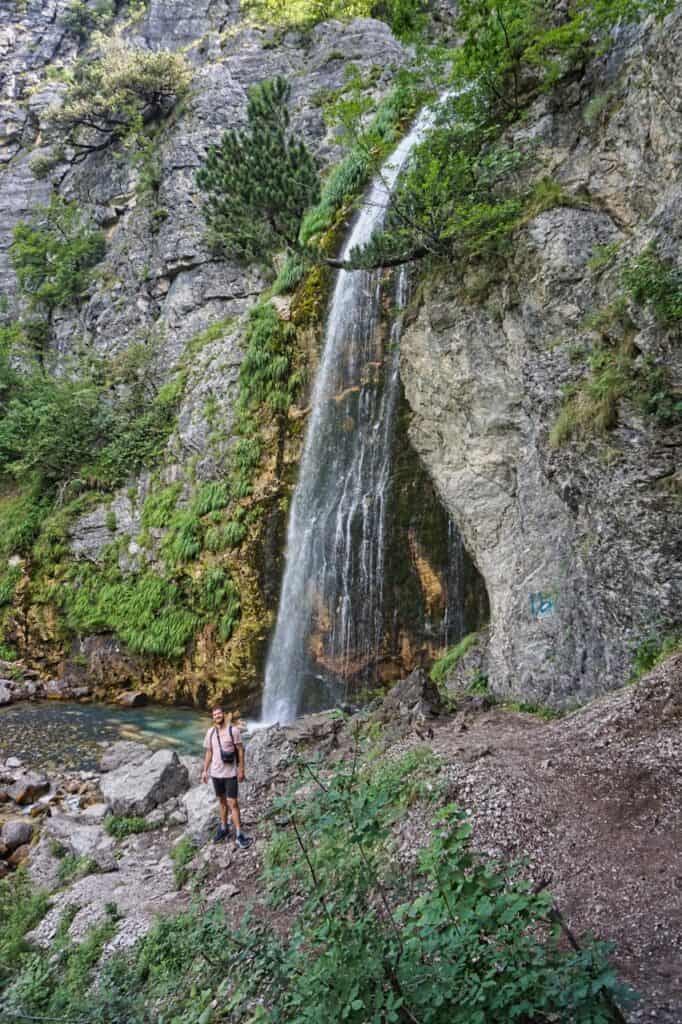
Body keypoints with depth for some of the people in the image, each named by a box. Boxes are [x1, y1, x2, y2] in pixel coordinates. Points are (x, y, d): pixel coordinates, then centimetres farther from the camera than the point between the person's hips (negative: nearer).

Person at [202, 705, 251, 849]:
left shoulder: (233, 730, -11)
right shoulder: (210, 732, 2)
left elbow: (240, 750, -7)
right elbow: (209, 752, 10)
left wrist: (242, 770, -9)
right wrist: (205, 770, 7)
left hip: (230, 773, -4)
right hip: (216, 773, 4)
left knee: (233, 803, -4)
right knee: (222, 801, 17)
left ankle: (239, 835, 1)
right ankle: (224, 829, 31)